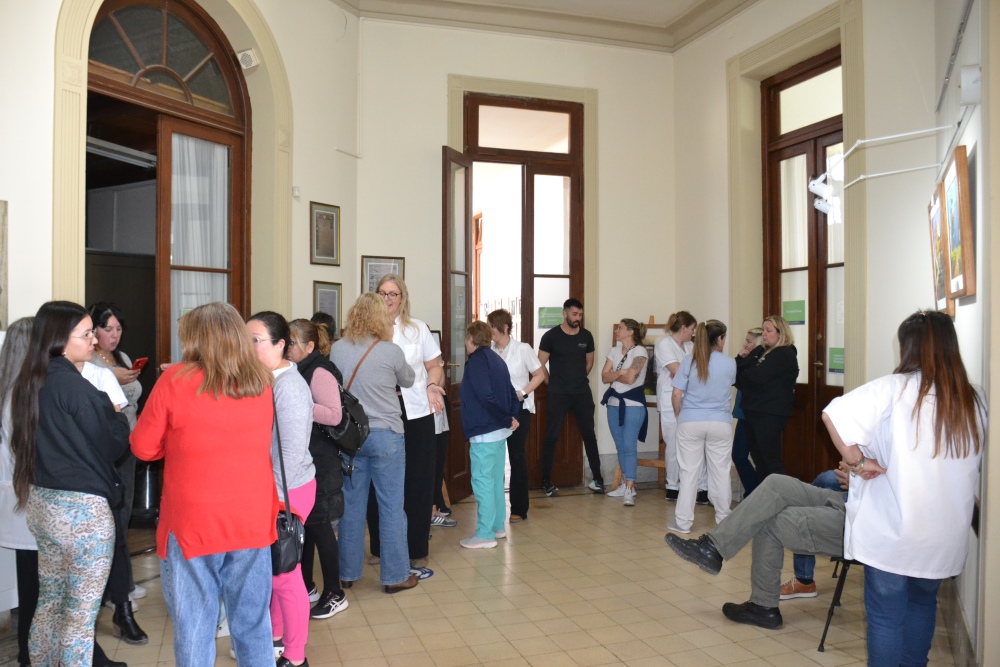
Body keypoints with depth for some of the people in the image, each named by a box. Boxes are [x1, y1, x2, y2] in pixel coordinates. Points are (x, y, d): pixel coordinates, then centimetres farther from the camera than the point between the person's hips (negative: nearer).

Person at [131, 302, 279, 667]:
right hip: (253, 520, 4)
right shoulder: (261, 382, 2)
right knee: (253, 623, 14)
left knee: (194, 626, 9)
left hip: (193, 523, -3)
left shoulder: (176, 380, -9)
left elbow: (143, 448, 0)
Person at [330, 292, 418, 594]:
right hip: (385, 435, -3)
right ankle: (395, 576, 13)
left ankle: (348, 573, 24)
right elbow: (408, 381, 8)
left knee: (352, 505, 13)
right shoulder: (391, 351, -10)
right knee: (391, 507, 5)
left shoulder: (337, 350, -2)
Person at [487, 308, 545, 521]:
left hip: (518, 409, -2)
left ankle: (519, 508, 15)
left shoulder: (522, 349, -7)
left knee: (517, 456, 6)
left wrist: (523, 393, -12)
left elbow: (539, 375, -1)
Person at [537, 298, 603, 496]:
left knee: (589, 434, 7)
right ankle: (546, 480, 10)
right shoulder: (551, 336, -7)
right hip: (558, 394, -3)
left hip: (583, 393, 3)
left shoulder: (586, 336, 4)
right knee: (552, 436, 0)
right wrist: (553, 383, 3)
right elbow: (540, 365, -2)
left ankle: (597, 478, 16)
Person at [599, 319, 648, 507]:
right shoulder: (614, 351, 10)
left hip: (633, 403, -7)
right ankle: (626, 484, 20)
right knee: (620, 446, 11)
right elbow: (604, 377, 2)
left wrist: (613, 375, -3)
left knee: (629, 446, -11)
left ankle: (629, 490, -11)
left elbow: (630, 378, -18)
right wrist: (620, 373, -15)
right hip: (614, 402, 7)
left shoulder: (639, 351, -9)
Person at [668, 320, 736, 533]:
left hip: (690, 423, 0)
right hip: (720, 424, 0)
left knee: (689, 473, 4)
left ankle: (683, 522, 8)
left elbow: (676, 395, -5)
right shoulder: (730, 364, -1)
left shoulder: (689, 361, -4)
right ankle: (724, 520, 21)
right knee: (721, 472, 11)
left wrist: (679, 415, 11)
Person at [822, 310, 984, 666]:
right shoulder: (973, 401, 2)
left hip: (892, 530, -5)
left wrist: (857, 460, -14)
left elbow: (832, 414, -24)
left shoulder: (894, 388, -13)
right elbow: (976, 469, 15)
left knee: (885, 616, 8)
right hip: (945, 534, 5)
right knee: (922, 603, 26)